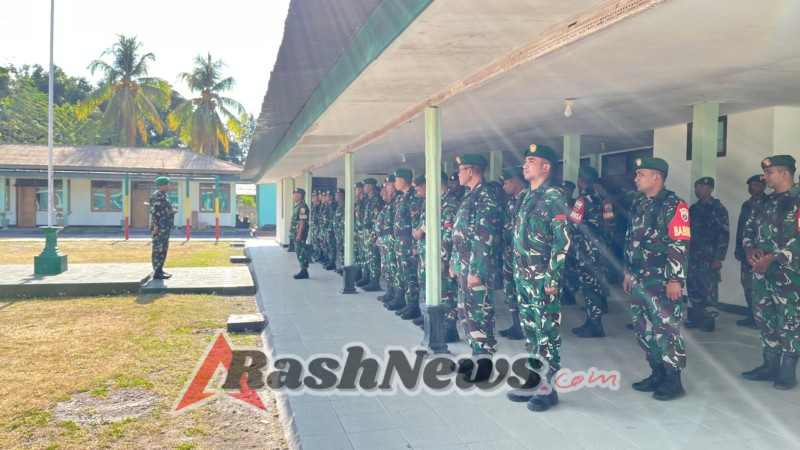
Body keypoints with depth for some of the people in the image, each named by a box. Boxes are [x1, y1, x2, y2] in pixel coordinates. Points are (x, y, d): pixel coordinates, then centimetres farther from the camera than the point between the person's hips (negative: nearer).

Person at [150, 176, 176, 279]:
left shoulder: (163, 195, 18)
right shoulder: (158, 195, -13)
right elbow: (155, 211, -20)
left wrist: (172, 211, 11)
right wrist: (155, 225, -23)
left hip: (165, 228, 11)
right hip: (160, 228, -11)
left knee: (163, 249, 15)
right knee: (158, 249, -7)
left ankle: (159, 270, 23)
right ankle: (157, 272, -5)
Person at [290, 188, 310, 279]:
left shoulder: (302, 206, -15)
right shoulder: (297, 206, 17)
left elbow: (303, 221, -21)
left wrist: (299, 234, -24)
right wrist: (292, 234, 21)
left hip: (300, 233, -10)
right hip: (296, 233, 10)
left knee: (301, 251, -8)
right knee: (299, 251, 12)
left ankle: (304, 271, -5)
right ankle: (303, 271, 16)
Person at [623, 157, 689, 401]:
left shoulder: (673, 205, -12)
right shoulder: (639, 204, 13)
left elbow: (679, 246, -17)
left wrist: (675, 280, -20)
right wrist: (628, 272, 19)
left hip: (662, 281, -8)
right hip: (640, 279, 8)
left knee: (666, 329, -3)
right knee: (643, 328, 13)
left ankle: (673, 380, 8)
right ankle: (658, 374, 25)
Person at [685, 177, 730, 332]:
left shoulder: (718, 209, -5)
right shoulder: (693, 208, 14)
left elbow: (724, 234, -10)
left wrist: (718, 258, -16)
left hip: (709, 256, -6)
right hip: (693, 255, 6)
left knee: (709, 288, -5)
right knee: (692, 287, 8)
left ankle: (708, 320, 1)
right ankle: (695, 317, 17)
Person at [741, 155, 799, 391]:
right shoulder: (766, 201, 13)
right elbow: (749, 228, 17)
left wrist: (772, 258, -20)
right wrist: (750, 248, -3)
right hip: (761, 270, 8)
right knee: (765, 319, 13)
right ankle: (770, 366, 24)